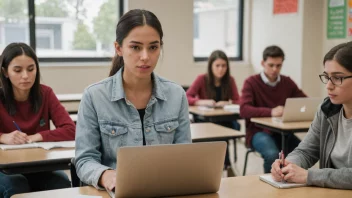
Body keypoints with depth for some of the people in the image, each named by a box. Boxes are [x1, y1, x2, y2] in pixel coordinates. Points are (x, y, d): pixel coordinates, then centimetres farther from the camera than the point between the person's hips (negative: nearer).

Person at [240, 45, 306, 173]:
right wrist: (271, 112, -32)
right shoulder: (251, 82, -3)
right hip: (259, 131, -4)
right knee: (272, 154, -34)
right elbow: (244, 110, -17)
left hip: (282, 132, 4)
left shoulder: (287, 82, 10)